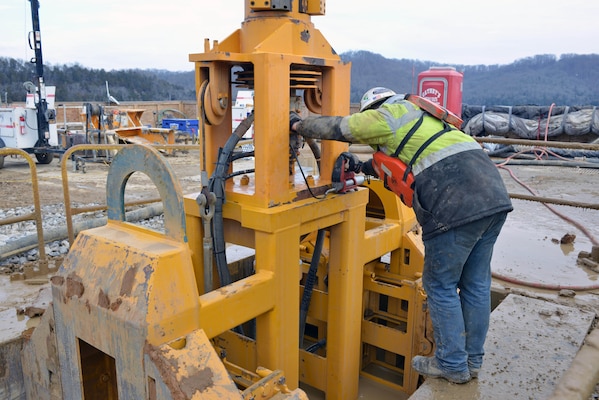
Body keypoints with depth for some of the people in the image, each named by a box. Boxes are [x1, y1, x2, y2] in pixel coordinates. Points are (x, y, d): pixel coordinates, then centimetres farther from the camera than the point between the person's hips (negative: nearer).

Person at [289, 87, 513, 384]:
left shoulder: (389, 114, 5)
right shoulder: (418, 115, 30)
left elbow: (337, 128, 10)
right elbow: (400, 164, 41)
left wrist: (298, 125, 25)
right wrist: (366, 166, 46)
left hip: (457, 206, -9)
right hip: (495, 196, 9)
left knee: (441, 286, 6)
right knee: (476, 284, 16)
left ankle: (452, 365, 18)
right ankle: (473, 360, 30)